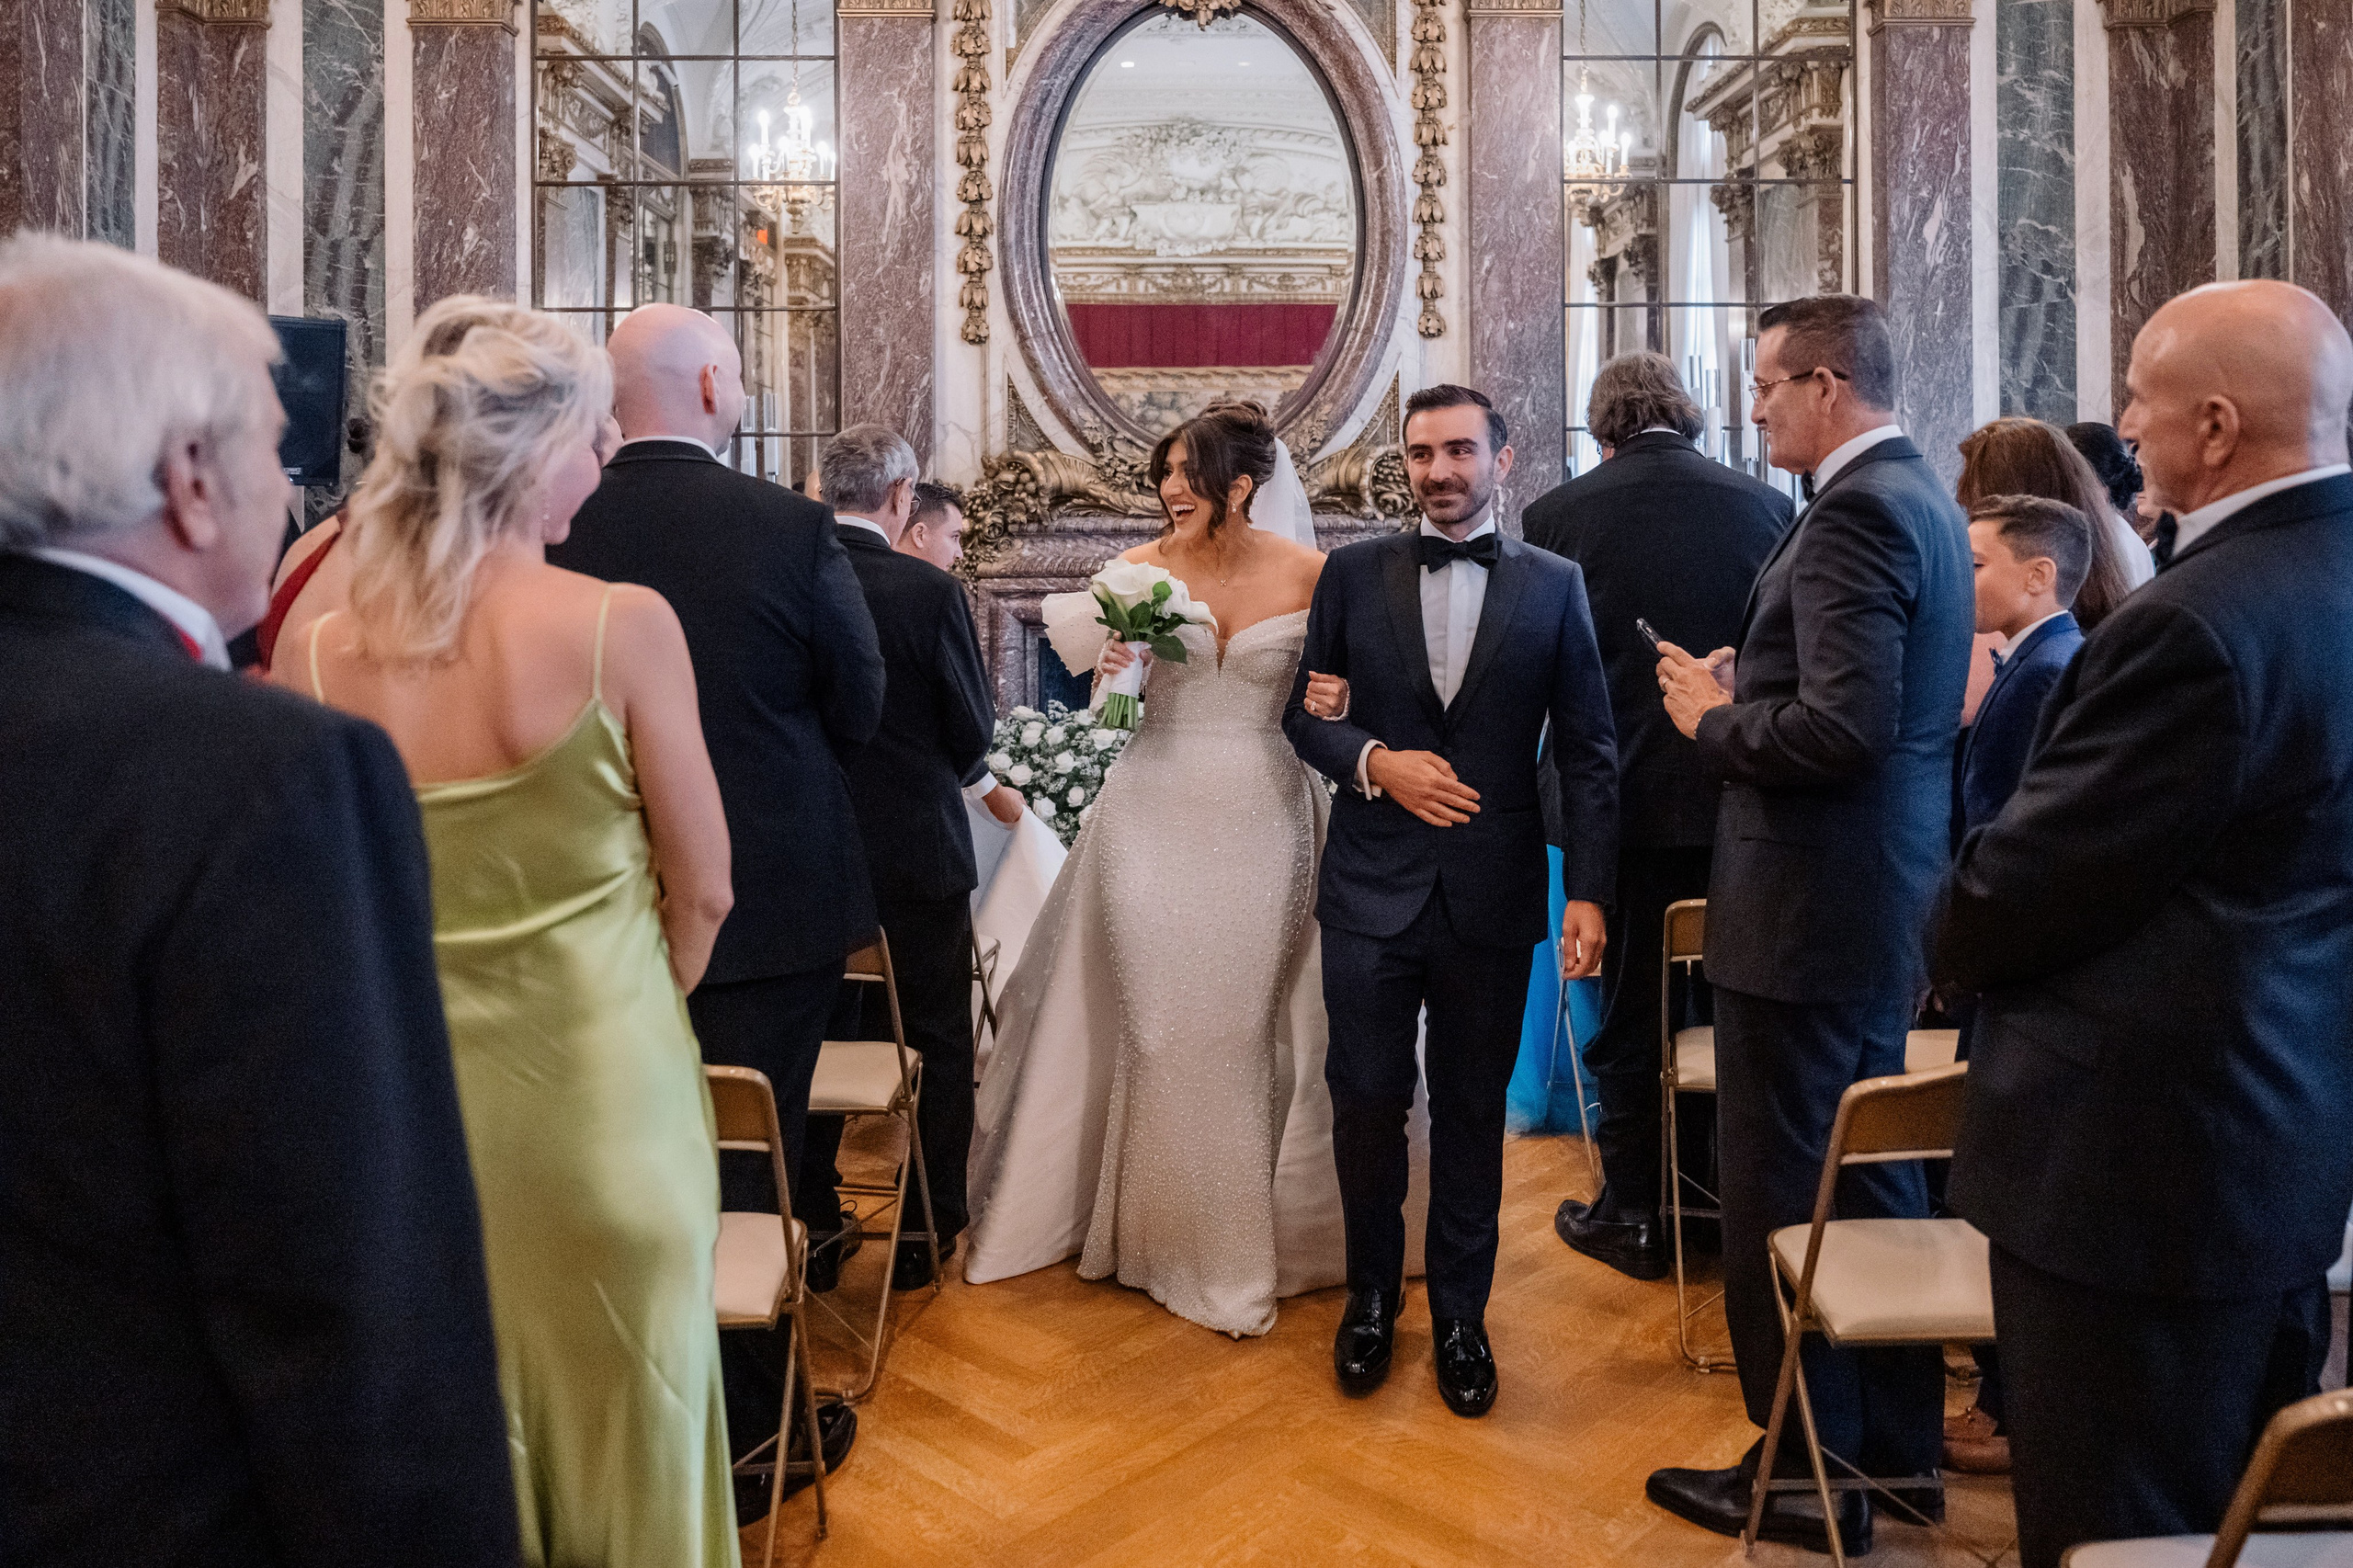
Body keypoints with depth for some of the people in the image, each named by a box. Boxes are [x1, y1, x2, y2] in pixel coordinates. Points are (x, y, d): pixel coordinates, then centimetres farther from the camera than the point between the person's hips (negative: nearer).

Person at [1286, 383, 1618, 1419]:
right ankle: (1372, 1296, 30)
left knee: (1473, 1116, 11)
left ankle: (1459, 1315, 29)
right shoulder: (1354, 574, 4)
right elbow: (1304, 710, 7)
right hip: (1372, 888, 0)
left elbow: (1587, 752, 1)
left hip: (1494, 896, 0)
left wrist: (1588, 893, -6)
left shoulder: (1554, 584, 2)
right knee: (1366, 1103, 7)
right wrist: (1374, 761, -13)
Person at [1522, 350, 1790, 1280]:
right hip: (1743, 796, 2)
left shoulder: (1557, 516, -7)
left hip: (1622, 796, -2)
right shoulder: (1768, 506, -2)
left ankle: (1636, 1213, 21)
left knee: (1630, 1009, 11)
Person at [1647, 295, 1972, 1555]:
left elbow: (1844, 728, -27)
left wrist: (1714, 718, -11)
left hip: (1809, 907, -10)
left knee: (1778, 1195, 3)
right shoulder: (1919, 498, 13)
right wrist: (1744, 686, 8)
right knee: (1869, 1180, 19)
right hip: (1887, 901, 10)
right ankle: (1897, 1447, 34)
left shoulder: (1855, 513, -18)